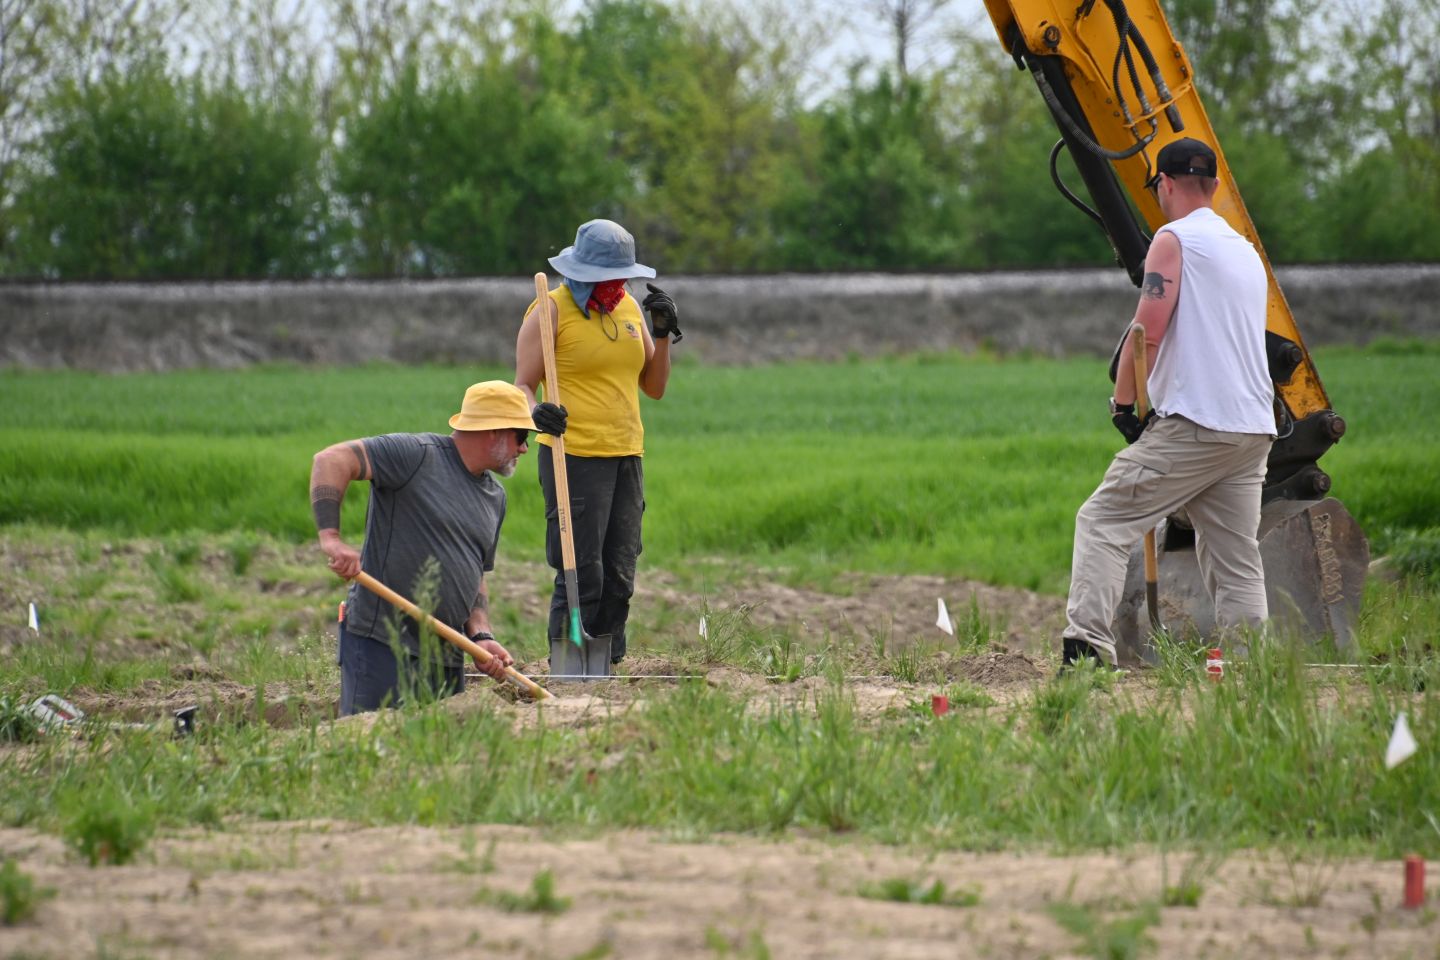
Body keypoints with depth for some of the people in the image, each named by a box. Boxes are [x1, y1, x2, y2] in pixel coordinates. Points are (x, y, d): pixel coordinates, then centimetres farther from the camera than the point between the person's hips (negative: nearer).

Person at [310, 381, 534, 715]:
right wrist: (330, 536, -28)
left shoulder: (495, 497, 18)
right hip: (382, 645, -8)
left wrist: (480, 635, 5)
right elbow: (331, 460, -16)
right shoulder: (417, 454, -8)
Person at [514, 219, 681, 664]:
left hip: (627, 457, 7)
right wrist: (535, 412, -29)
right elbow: (522, 386, -7)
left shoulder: (629, 307, 14)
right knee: (580, 578, -11)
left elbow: (654, 387, 17)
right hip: (573, 456, -7)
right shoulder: (550, 311, -5)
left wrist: (662, 334, 3)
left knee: (618, 577, 6)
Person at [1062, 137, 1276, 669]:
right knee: (1235, 558, 9)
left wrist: (1122, 404, -3)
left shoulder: (1175, 239, -3)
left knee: (1103, 521, -6)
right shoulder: (1247, 251, 22)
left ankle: (1087, 643, -19)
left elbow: (1148, 331, -13)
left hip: (1193, 425, -7)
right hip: (1255, 428, 7)